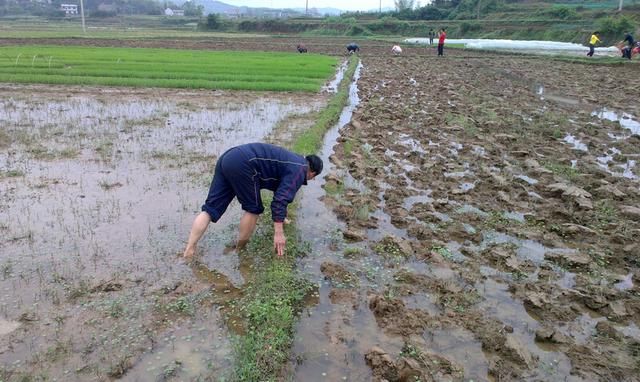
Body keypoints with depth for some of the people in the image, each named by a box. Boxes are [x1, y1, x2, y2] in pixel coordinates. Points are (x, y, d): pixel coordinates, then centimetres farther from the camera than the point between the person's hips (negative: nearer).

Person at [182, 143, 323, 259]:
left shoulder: (293, 161, 30)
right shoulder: (299, 170, 1)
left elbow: (281, 192, 46)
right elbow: (280, 199, -12)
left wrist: (280, 218, 58)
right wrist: (279, 233, -13)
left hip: (227, 158, 9)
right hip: (242, 164, -9)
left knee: (210, 209, 3)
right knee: (253, 209, 6)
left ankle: (189, 252, 0)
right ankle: (239, 250, 16)